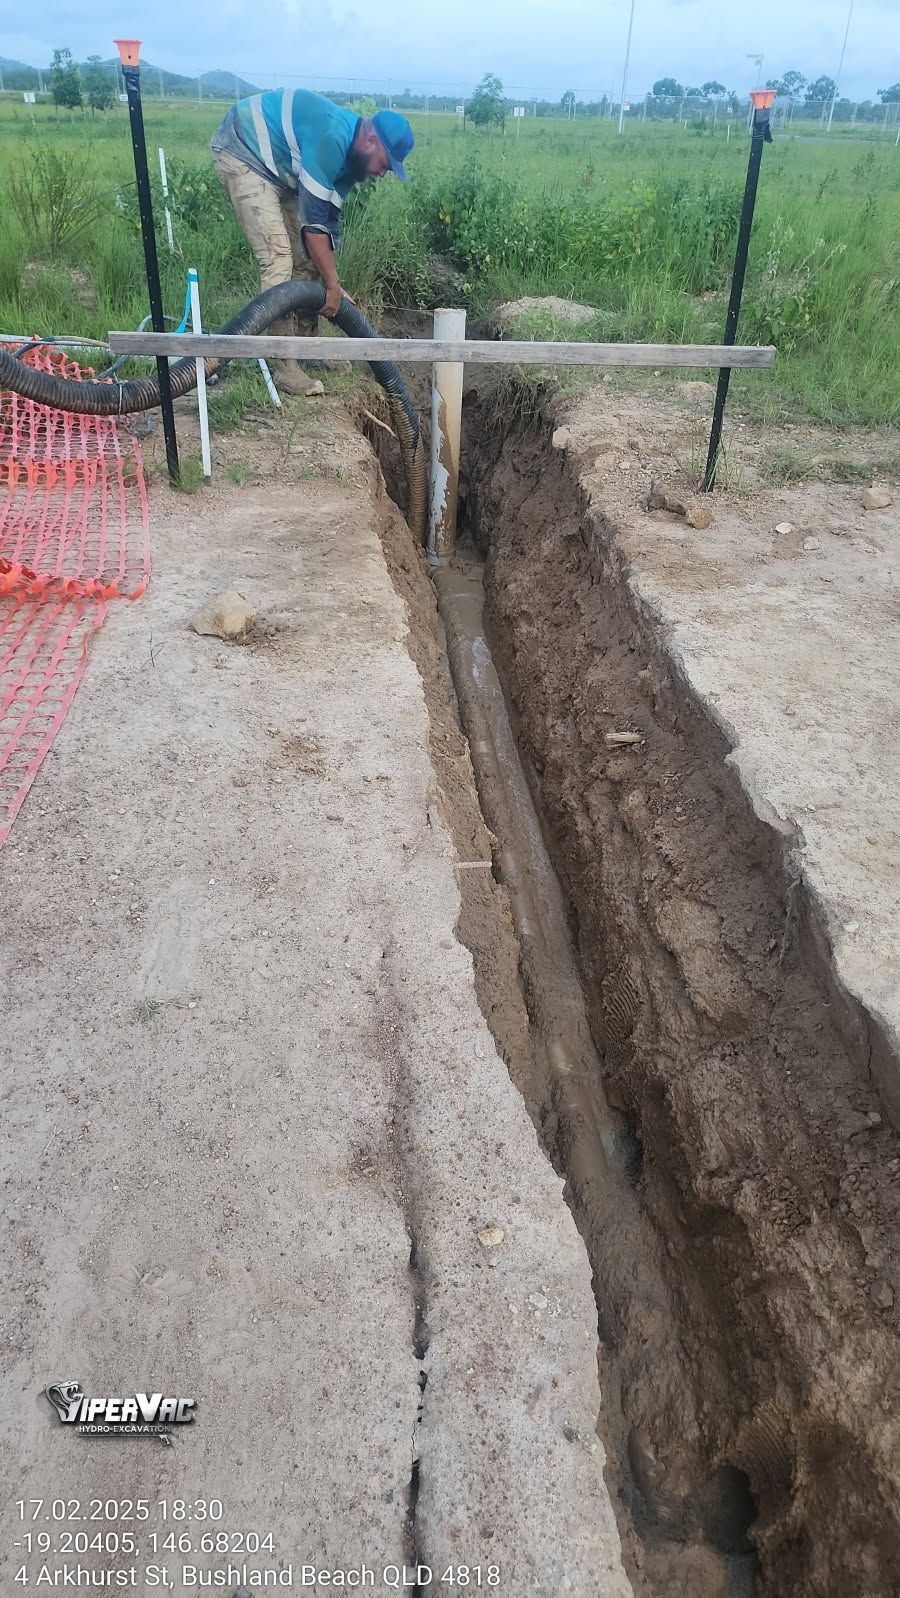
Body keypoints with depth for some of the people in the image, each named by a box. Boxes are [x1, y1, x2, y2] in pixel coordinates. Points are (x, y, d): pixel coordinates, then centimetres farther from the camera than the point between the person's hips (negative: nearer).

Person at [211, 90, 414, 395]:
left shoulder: (351, 156, 1)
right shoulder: (331, 139, -28)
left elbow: (328, 220, 6)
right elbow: (313, 220, -27)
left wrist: (334, 285, 3)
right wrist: (333, 284, -22)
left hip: (277, 169, 10)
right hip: (242, 153, -10)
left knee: (305, 255, 9)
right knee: (278, 259, -18)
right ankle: (285, 367, -15)